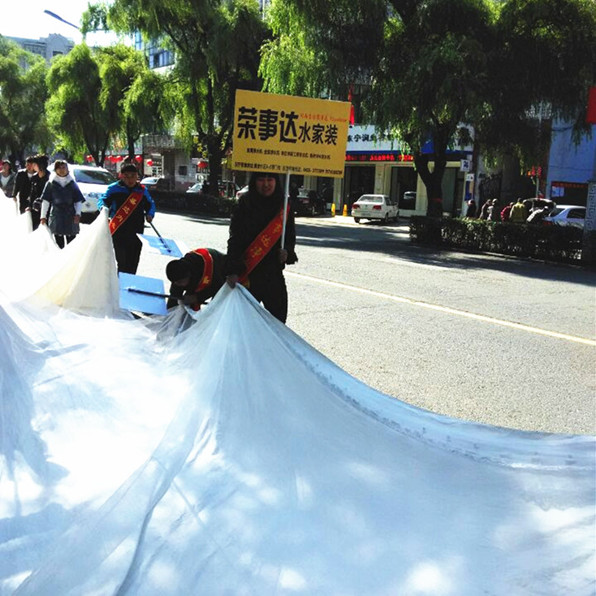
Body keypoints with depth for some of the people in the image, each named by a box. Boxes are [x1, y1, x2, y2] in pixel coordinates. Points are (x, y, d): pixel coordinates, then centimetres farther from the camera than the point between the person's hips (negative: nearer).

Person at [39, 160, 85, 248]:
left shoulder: (72, 183, 10)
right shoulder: (51, 184, 7)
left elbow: (78, 200, 9)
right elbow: (45, 201, 6)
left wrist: (78, 214, -4)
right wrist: (43, 216, 1)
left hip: (70, 216, 1)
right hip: (56, 216, -1)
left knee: (71, 242, 0)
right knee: (59, 243, -2)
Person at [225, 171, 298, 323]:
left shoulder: (283, 207, 4)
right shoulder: (244, 206, -7)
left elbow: (290, 236, 14)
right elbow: (235, 240, -11)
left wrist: (287, 251, -9)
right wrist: (232, 271, -21)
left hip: (274, 272, 3)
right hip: (247, 273, -3)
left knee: (278, 316, 9)